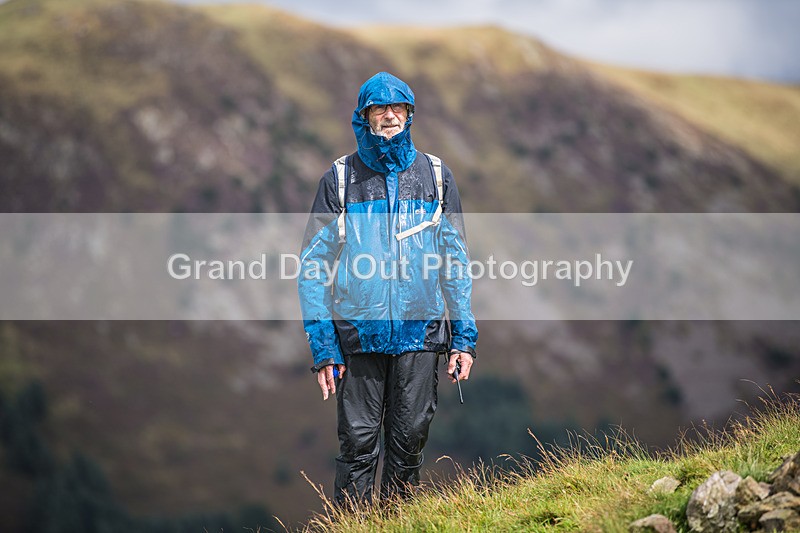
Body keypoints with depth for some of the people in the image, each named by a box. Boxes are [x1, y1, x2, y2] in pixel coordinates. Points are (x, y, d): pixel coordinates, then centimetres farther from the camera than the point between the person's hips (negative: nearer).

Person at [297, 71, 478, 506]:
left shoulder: (435, 176, 8)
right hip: (359, 335, -2)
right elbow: (314, 264, 2)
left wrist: (464, 336, 3)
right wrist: (323, 346, -6)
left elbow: (455, 259, 10)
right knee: (358, 443, -2)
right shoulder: (340, 178, 3)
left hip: (420, 333, 2)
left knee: (409, 442, 6)